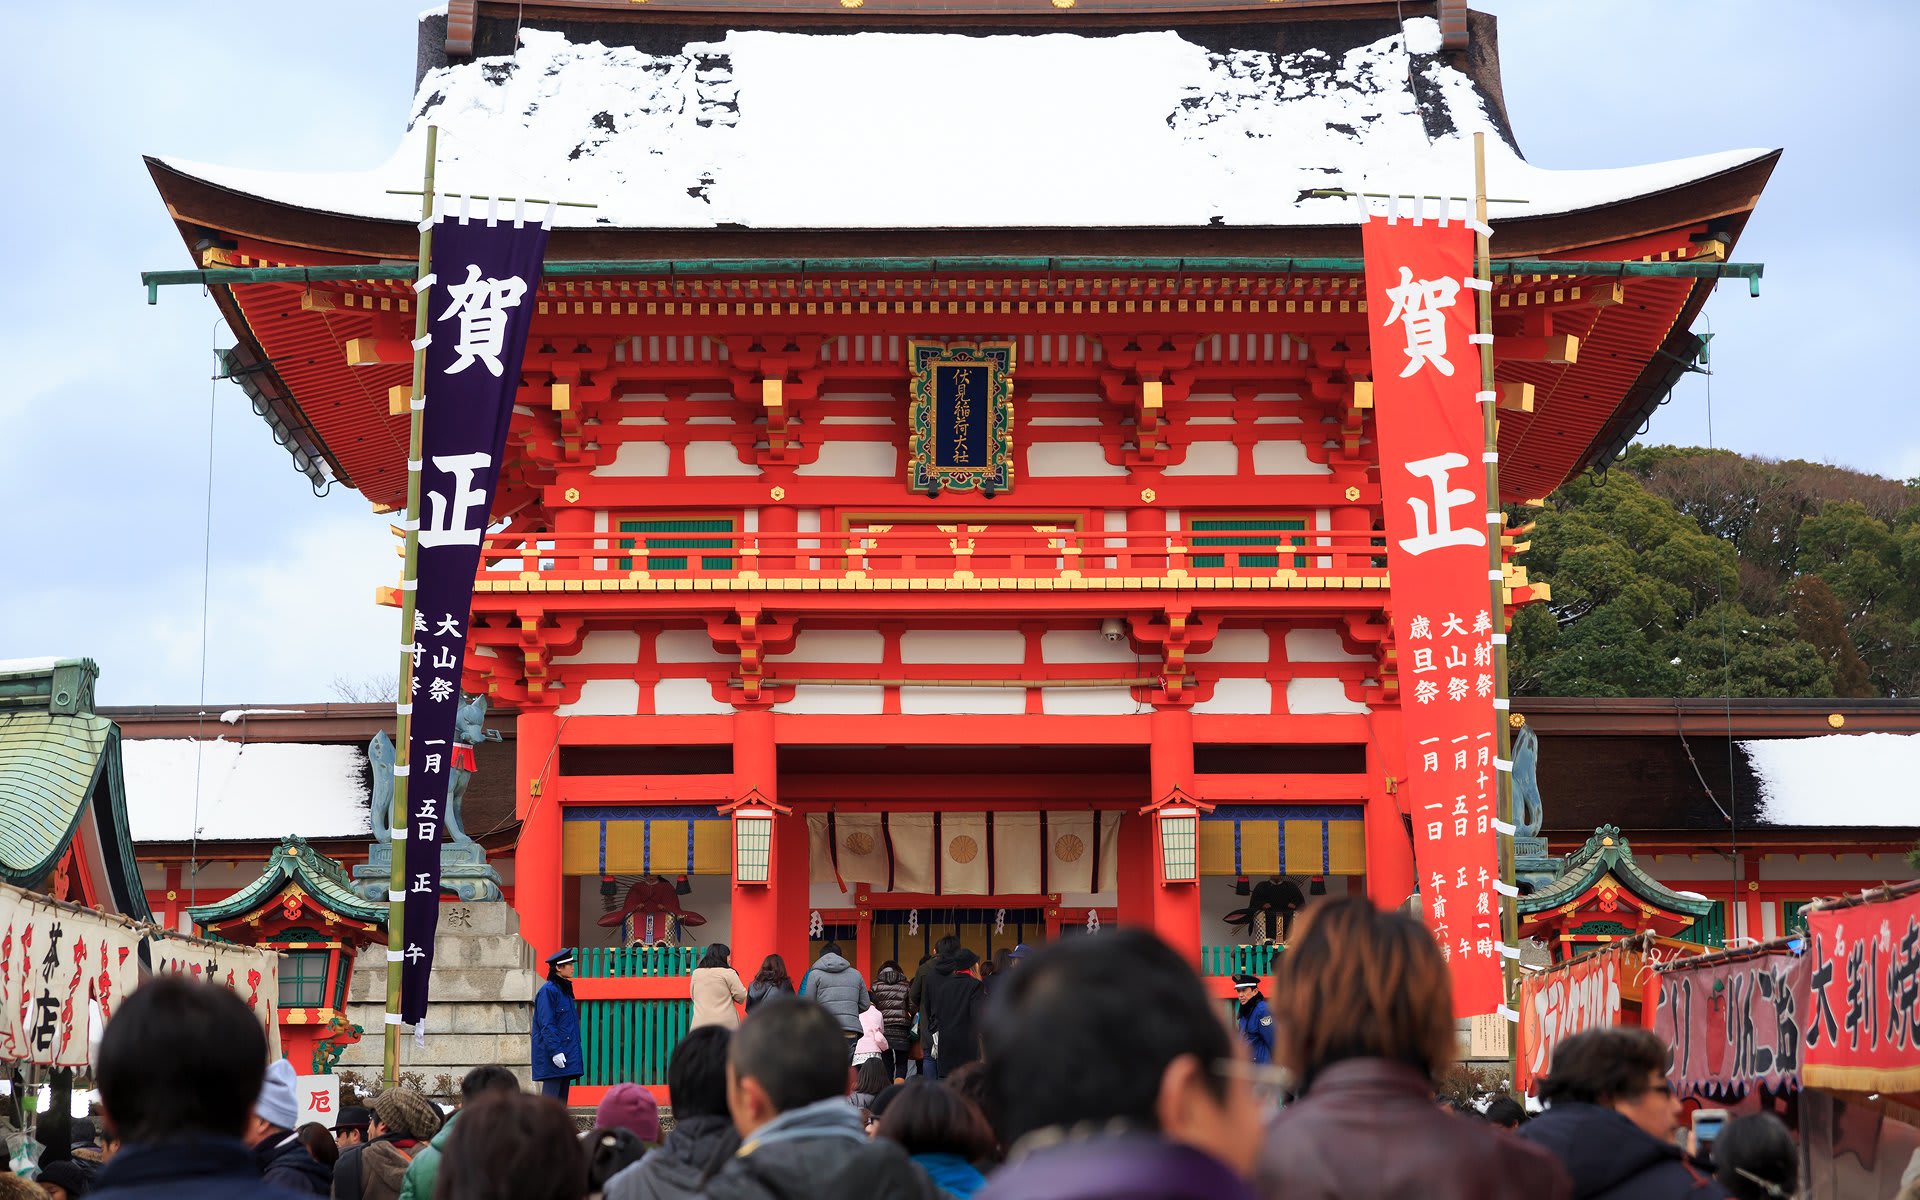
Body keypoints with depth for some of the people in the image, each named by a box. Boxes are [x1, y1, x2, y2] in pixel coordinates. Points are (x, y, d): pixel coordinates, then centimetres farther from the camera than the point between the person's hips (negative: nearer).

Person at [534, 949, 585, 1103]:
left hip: (567, 1054, 9)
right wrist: (555, 1051, -21)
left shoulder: (565, 990, 17)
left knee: (562, 1098, 9)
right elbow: (546, 1025, -16)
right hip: (553, 1056, -9)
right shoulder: (548, 990, -11)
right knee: (550, 1096, -10)